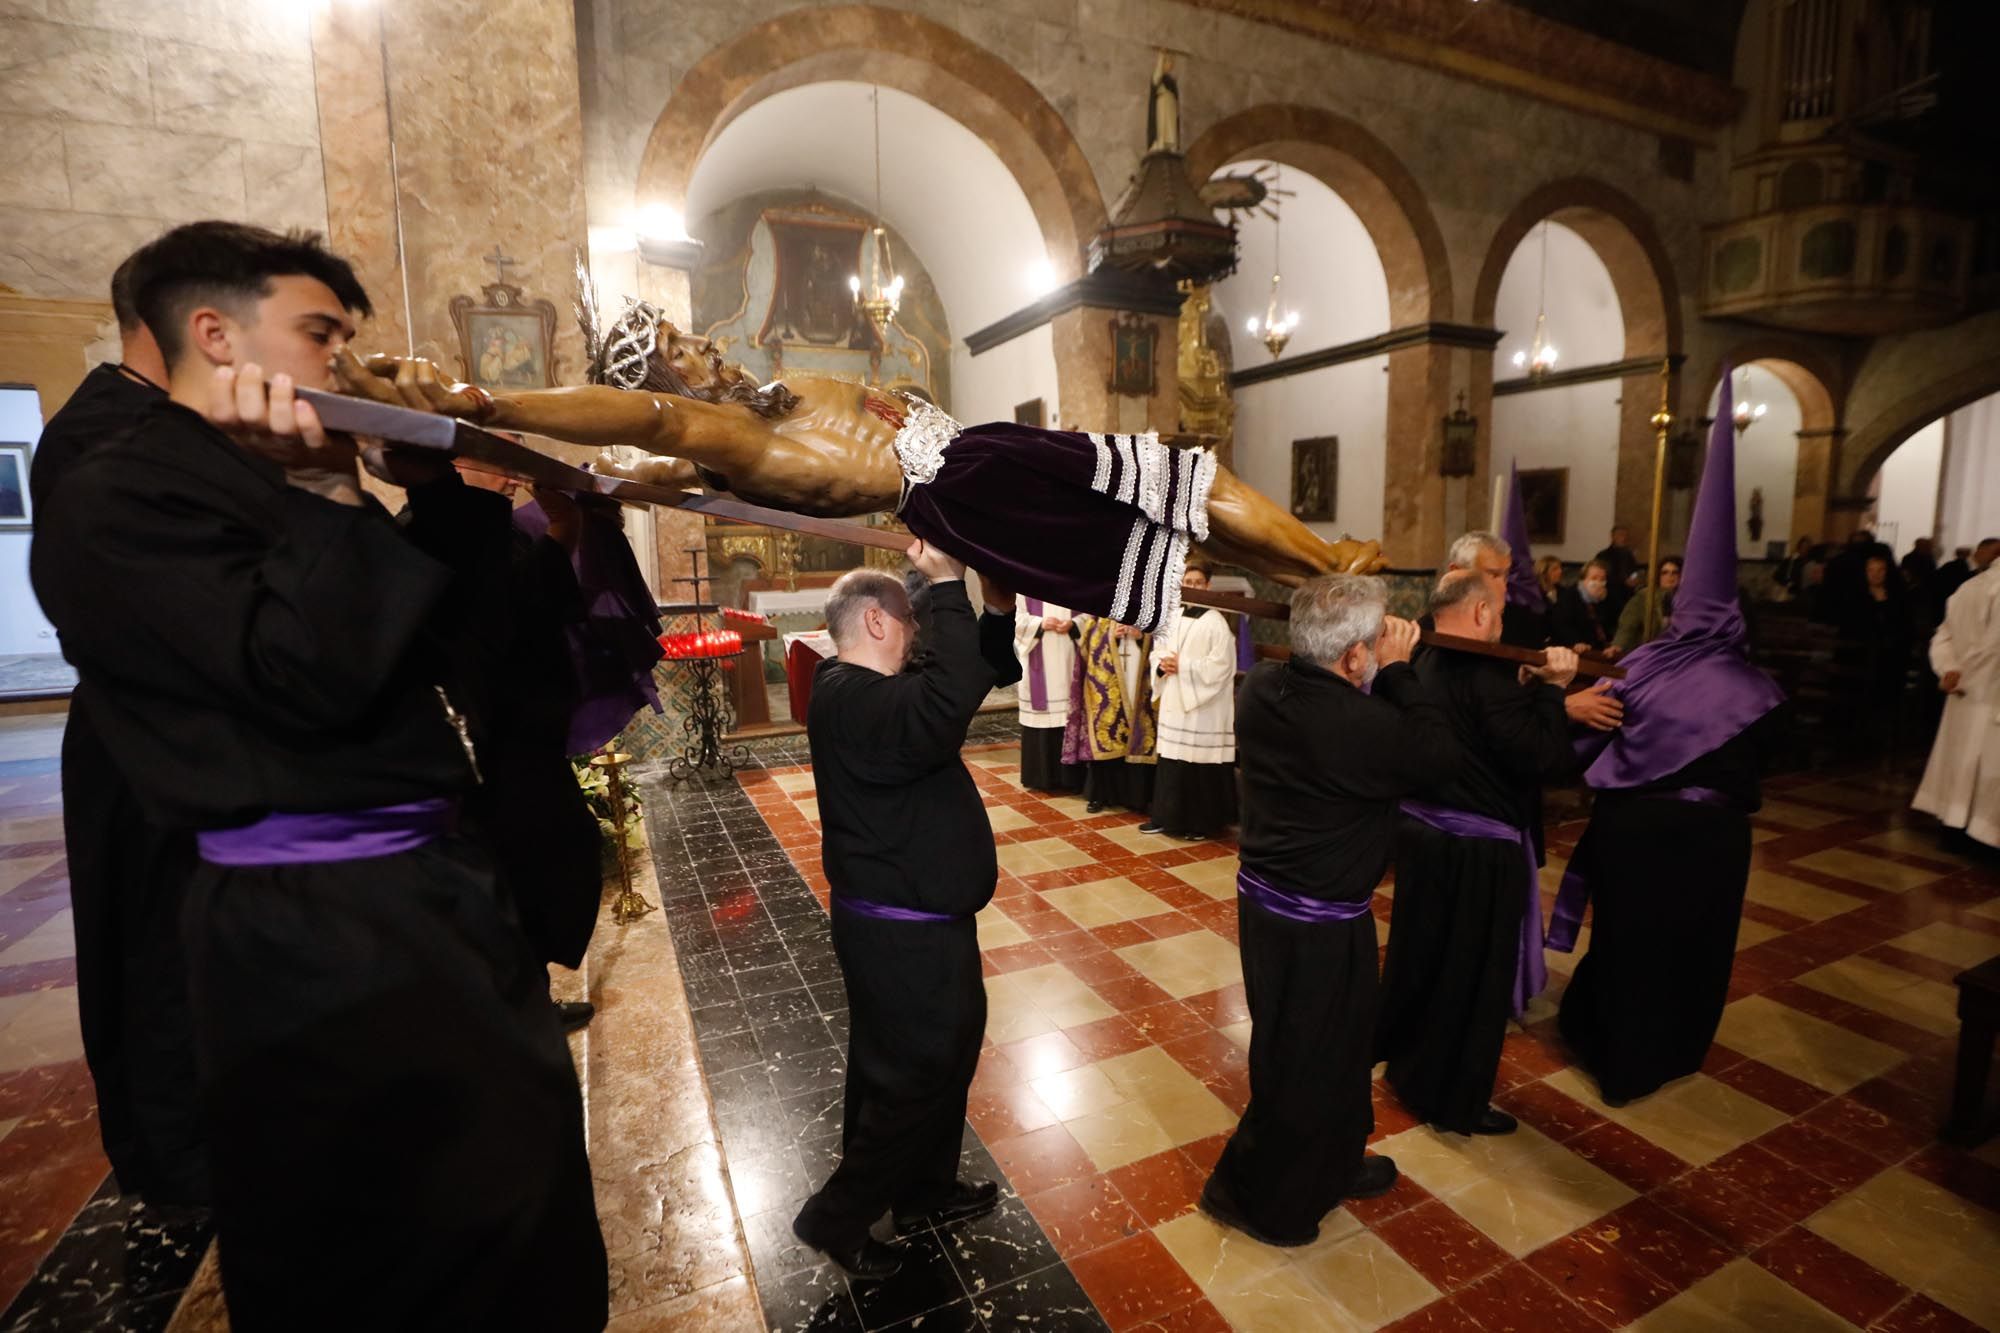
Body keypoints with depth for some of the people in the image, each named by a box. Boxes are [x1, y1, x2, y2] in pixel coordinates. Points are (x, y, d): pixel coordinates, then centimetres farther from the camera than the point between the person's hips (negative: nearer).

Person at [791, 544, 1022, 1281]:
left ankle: (925, 1192, 46)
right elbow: (952, 700, -46)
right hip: (905, 935, -10)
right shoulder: (853, 701, -26)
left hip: (907, 923, 10)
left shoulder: (865, 690, 6)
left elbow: (979, 672, 13)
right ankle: (834, 1219, 29)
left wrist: (999, 607, -3)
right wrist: (947, 583, -37)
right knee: (917, 1079, 8)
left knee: (938, 1064, 25)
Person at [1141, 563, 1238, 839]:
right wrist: (1162, 665, -6)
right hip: (1173, 702, 7)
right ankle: (1167, 817, 22)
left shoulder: (1215, 622, -10)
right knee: (1171, 762, 11)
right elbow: (1158, 650, 16)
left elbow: (1221, 664, -16)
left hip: (1202, 706, -7)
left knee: (1200, 763, -2)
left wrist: (1183, 666, -17)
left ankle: (1201, 823, 10)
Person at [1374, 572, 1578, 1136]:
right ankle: (1455, 1102, 26)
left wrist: (1529, 688, 3)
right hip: (1478, 849, -8)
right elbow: (1544, 757, -24)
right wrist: (1550, 690, -14)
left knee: (1418, 956, 23)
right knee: (1473, 977, 9)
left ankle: (1404, 1060, 43)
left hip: (1420, 831, 8)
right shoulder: (1488, 673, -22)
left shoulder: (1422, 666, 4)